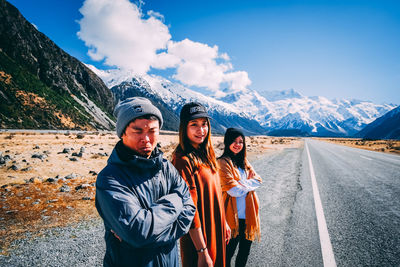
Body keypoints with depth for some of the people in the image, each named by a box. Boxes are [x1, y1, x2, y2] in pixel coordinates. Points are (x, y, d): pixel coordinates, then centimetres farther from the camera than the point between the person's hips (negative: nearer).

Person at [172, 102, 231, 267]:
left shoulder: (205, 155, 4)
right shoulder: (183, 160, -23)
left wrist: (224, 223, 15)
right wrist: (202, 252, -20)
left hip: (215, 229, 8)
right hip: (198, 235, -8)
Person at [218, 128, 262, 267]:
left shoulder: (244, 161, 12)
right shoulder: (223, 163, -13)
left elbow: (258, 180, 4)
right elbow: (234, 190, -20)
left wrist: (242, 184, -11)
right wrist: (248, 183, -5)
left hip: (248, 214, 7)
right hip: (233, 217, -7)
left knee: (245, 250, 20)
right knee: (229, 251, 9)